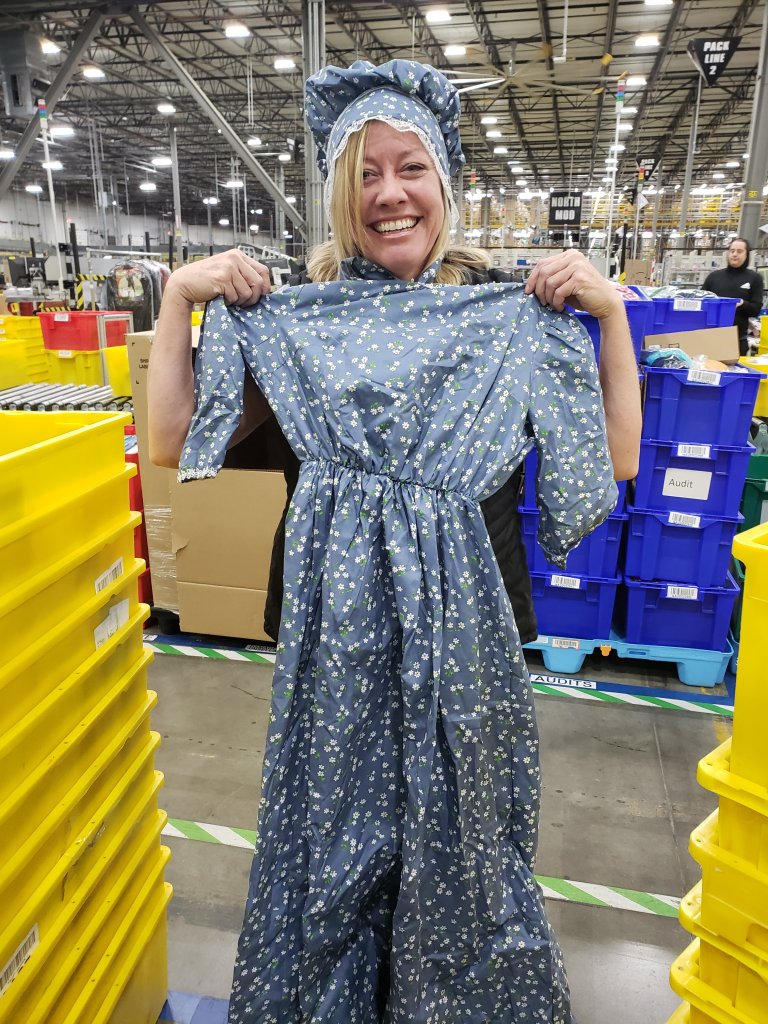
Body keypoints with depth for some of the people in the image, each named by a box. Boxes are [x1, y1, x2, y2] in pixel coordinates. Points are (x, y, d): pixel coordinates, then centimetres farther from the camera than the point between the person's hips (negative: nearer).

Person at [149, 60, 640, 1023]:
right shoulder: (288, 317, 2)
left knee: (457, 824, 15)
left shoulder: (509, 317, 1)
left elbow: (617, 457, 1)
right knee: (333, 821, 16)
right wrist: (178, 298, -5)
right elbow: (172, 444, 1)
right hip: (335, 607, 1)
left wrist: (608, 309, -8)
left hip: (456, 609, 0)